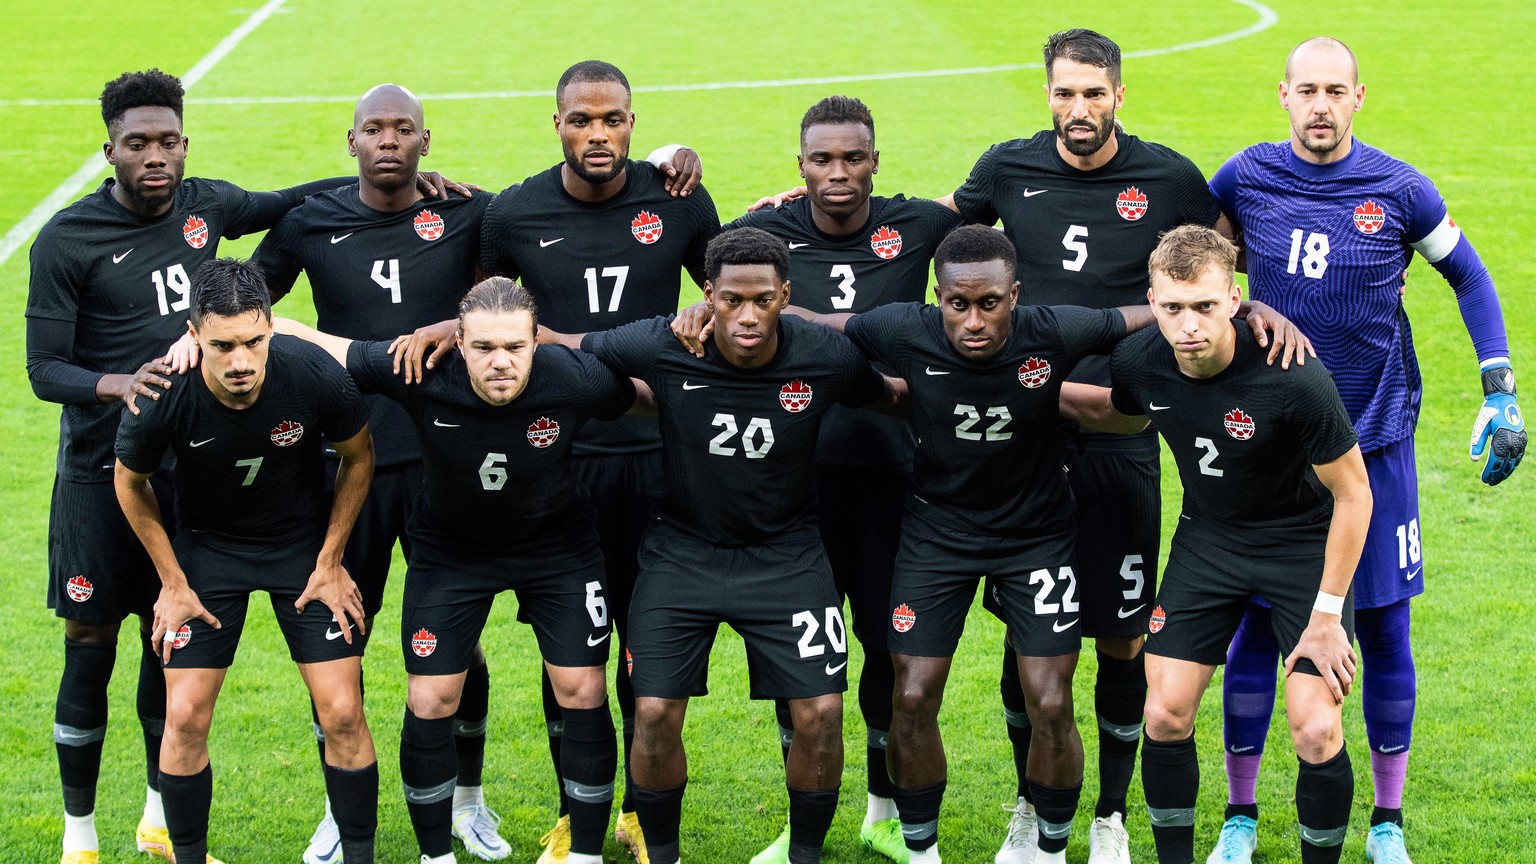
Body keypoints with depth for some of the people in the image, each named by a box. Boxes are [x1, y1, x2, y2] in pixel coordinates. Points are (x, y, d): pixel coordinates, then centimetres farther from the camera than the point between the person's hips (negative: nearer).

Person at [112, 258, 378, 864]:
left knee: (342, 713, -5)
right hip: (206, 546, 0)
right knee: (184, 716, -5)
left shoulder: (315, 375, -28)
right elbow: (130, 483, -4)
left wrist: (330, 562, -3)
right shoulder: (161, 398, -28)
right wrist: (172, 581, -2)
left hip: (304, 542, 0)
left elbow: (358, 457, -5)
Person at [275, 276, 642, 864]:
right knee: (430, 702, -1)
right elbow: (306, 338, -24)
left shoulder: (575, 380, -30)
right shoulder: (419, 374, -31)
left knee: (583, 692, -3)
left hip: (556, 545, 0)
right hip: (450, 547, 0)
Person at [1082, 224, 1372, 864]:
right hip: (1206, 539, 4)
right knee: (1165, 717, -3)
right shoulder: (1139, 363, -17)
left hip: (1304, 541, -4)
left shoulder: (1295, 379, -30)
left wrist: (1327, 615, -15)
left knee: (1316, 733, -14)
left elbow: (1353, 494, -17)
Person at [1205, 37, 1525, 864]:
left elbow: (1469, 277, 7)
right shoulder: (1246, 178, -4)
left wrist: (1500, 392, 1)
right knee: (1256, 628, 2)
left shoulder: (1399, 190, -6)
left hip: (1376, 440, 0)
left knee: (1382, 630, 4)